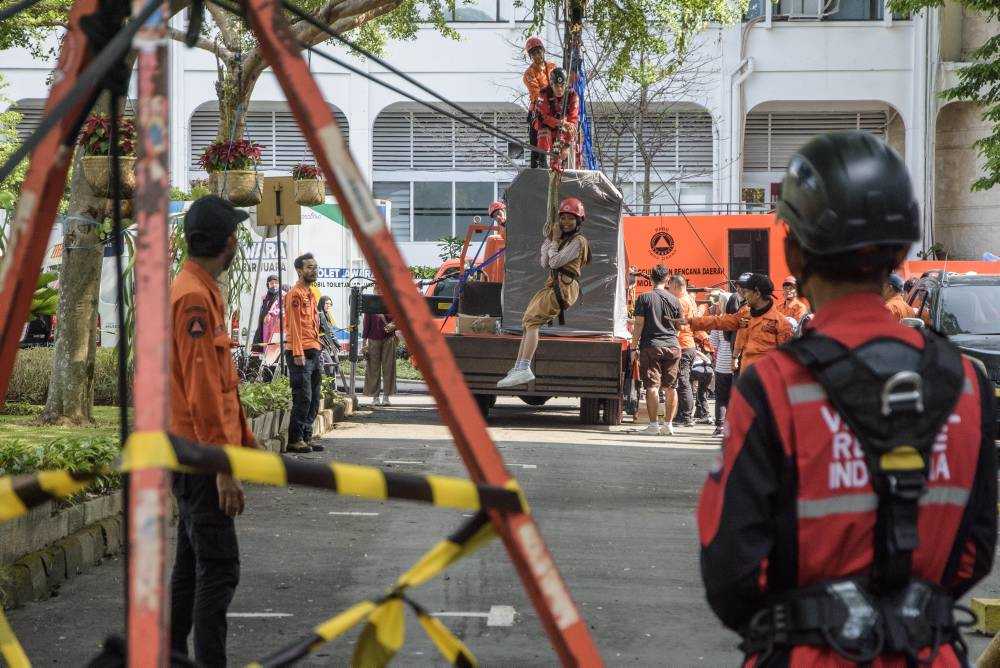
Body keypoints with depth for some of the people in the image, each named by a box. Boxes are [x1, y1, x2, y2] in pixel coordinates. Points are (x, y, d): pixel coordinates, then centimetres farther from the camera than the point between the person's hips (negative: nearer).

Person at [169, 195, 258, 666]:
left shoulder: (205, 292, 15)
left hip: (195, 452, 11)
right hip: (198, 455, -11)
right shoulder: (193, 297, -18)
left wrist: (245, 438, 23)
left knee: (192, 559, 16)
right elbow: (202, 392, -23)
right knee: (219, 568, -10)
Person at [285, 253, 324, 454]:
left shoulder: (311, 294, 20)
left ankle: (306, 437, 15)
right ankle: (295, 440, -6)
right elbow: (294, 325, -15)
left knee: (314, 398, 10)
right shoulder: (295, 294, -8)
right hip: (300, 353, -9)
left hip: (314, 352, 9)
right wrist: (298, 353, -20)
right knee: (303, 398, -10)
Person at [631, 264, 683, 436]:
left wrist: (634, 344, 1)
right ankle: (668, 424, 9)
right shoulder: (674, 300, 6)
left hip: (651, 346, -3)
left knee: (652, 386, -4)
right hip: (672, 346, 3)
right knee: (670, 387, 7)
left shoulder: (644, 298, -3)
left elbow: (639, 324, -6)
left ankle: (654, 425, -8)